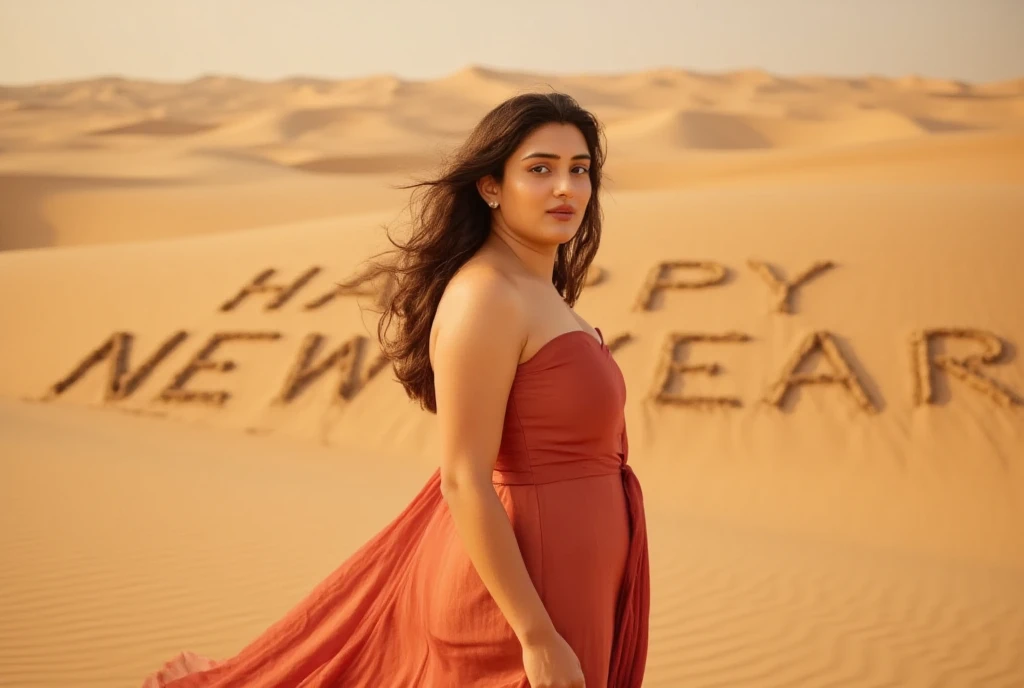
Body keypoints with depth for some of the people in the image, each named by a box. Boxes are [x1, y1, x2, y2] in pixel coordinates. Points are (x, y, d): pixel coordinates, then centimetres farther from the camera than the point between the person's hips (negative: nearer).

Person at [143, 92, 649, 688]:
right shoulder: (487, 298, -20)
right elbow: (465, 481, -22)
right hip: (515, 591, -8)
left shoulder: (537, 291, 9)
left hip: (553, 567, 8)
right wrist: (537, 638, -22)